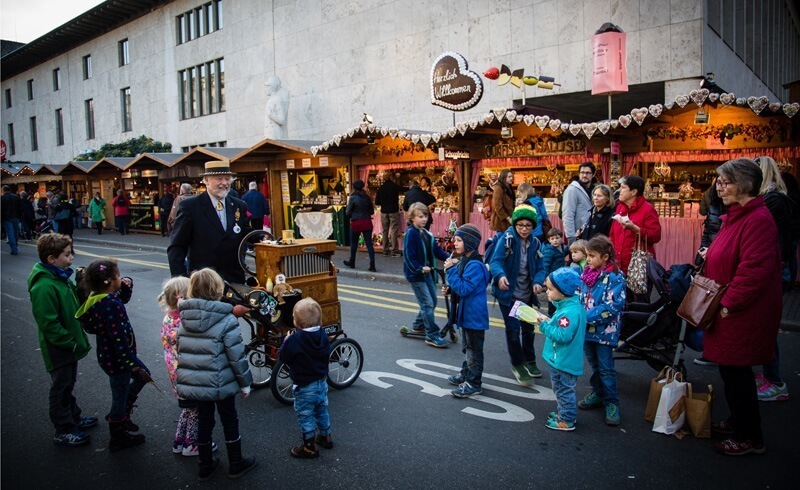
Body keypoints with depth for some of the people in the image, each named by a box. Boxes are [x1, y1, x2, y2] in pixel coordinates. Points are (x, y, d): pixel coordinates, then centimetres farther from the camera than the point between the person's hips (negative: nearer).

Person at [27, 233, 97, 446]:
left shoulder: (61, 277, 2)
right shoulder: (44, 286, -27)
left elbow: (75, 304, 12)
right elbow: (49, 324, -27)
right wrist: (70, 343, -21)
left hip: (69, 346, 9)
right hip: (58, 349, -9)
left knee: (68, 384, 24)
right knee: (61, 388, 7)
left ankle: (73, 418, 40)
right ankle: (63, 431, 22)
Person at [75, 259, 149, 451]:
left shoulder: (99, 298, -1)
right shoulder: (111, 306, -30)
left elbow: (122, 300, 19)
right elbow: (118, 338, -29)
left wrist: (127, 287, -2)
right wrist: (132, 363, -23)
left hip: (109, 355, 10)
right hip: (116, 359, -10)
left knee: (143, 375, 27)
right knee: (120, 397, 9)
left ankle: (121, 413, 37)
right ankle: (118, 438, 28)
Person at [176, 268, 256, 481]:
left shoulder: (184, 318, 0)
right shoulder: (226, 319, -17)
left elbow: (180, 351, 8)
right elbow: (237, 356, -16)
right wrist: (245, 382, -3)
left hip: (192, 382, 5)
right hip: (220, 383, -5)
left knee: (204, 421, 20)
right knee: (230, 421, 14)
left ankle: (206, 466, 33)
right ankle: (236, 464, 28)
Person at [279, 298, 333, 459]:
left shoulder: (295, 340, -24)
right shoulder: (323, 335, -5)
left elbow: (283, 358, -14)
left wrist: (286, 342, 2)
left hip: (304, 386, -7)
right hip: (322, 382, 7)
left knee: (305, 416, 7)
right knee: (321, 411, 23)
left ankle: (310, 447, 14)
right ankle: (325, 437, 38)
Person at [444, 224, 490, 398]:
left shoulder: (474, 265, -24)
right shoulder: (464, 261, 6)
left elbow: (463, 289, -28)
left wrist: (450, 270, -25)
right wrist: (450, 288, 2)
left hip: (474, 316, -10)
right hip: (466, 313, 10)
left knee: (474, 349, 2)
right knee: (467, 347, 23)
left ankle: (473, 384, 12)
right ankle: (466, 375, 37)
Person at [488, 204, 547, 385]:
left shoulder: (535, 243, 1)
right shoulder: (506, 239, -15)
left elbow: (540, 268, -1)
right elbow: (495, 261, -25)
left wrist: (538, 282, -22)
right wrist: (500, 276, -46)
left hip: (527, 295, 5)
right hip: (508, 293, -5)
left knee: (528, 328, 17)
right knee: (513, 329, -2)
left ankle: (529, 361, 38)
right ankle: (518, 365, 17)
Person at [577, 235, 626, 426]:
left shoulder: (615, 277, -16)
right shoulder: (586, 273, 4)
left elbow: (613, 306, -22)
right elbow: (579, 296, 13)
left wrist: (588, 316, -23)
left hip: (604, 330, -6)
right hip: (587, 328, 6)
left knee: (606, 367, 2)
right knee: (594, 364, 19)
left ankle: (611, 402, 15)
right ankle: (598, 393, 35)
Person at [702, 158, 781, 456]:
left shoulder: (758, 220, -21)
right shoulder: (735, 216, 11)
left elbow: (754, 270, -27)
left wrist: (729, 303, -22)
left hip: (743, 314, -10)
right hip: (728, 309, 10)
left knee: (736, 372, 1)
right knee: (731, 370, 20)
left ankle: (750, 438, 16)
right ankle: (737, 423, 36)